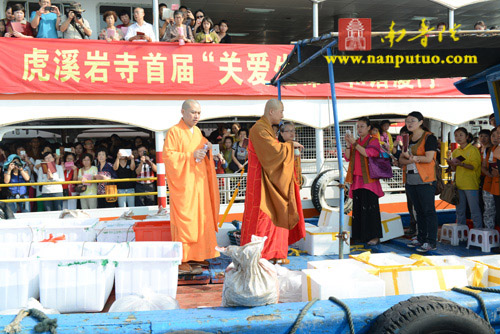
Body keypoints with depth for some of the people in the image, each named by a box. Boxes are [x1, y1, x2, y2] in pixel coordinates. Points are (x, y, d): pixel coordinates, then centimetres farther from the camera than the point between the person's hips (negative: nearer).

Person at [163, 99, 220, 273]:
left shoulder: (197, 132, 16)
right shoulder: (174, 131, -6)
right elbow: (168, 155, -13)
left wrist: (207, 149, 3)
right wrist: (191, 156, -19)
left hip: (198, 182, 7)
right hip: (183, 183, -7)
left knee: (199, 217, 7)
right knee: (184, 219, -7)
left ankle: (195, 255, 15)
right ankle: (181, 260, -2)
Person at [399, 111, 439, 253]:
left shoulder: (429, 137, -6)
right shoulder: (408, 139, 16)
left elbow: (428, 158, -17)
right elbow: (401, 159, 10)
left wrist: (412, 157, -13)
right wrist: (411, 160, -10)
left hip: (425, 180, -7)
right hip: (410, 181, 7)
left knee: (428, 211, -5)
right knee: (418, 210, 14)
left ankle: (431, 242, -1)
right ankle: (421, 238, 22)